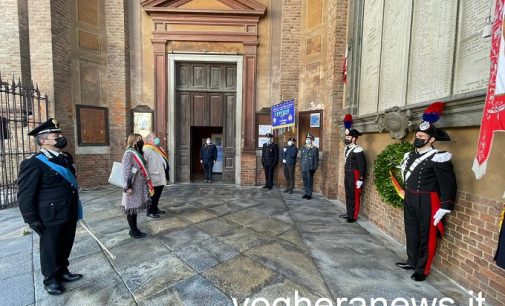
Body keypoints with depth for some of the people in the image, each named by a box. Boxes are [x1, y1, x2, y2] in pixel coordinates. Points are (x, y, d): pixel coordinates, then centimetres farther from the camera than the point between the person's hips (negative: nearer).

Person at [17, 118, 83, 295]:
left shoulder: (66, 158, 7)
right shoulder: (34, 163, -16)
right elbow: (25, 195, -14)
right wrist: (32, 220, -12)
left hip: (69, 214, 7)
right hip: (50, 217, -6)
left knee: (65, 246, 20)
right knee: (50, 249, 13)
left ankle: (62, 272, 40)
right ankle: (50, 279, 33)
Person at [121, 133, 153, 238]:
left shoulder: (138, 153, 14)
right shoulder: (129, 153, -13)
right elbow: (126, 171, -18)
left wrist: (149, 184, 19)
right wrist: (127, 186, -22)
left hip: (139, 186, 9)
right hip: (133, 187, -9)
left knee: (135, 207, 15)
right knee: (131, 208, 3)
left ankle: (134, 229, 26)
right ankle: (134, 232, 13)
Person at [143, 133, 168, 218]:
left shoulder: (157, 148, 14)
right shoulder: (147, 149, -14)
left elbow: (163, 160, 19)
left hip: (160, 177, 9)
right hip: (154, 178, -9)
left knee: (157, 195, 18)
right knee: (153, 196, 3)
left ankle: (155, 209, 32)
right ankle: (150, 212, 17)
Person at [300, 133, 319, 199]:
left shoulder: (315, 149, -5)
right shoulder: (303, 148, 13)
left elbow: (316, 159, -6)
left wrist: (314, 168, -10)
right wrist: (302, 166, 13)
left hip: (310, 169, -5)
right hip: (303, 168, 5)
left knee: (310, 182, 1)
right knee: (305, 182, 12)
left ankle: (309, 194, 12)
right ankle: (305, 193, 22)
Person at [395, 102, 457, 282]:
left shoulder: (438, 158, -15)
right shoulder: (409, 156, 8)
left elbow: (448, 185, -15)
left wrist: (443, 209, -17)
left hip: (427, 202, -7)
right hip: (409, 200, 7)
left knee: (426, 236, 7)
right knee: (411, 232, 18)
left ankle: (422, 270, 22)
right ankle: (412, 261, 35)